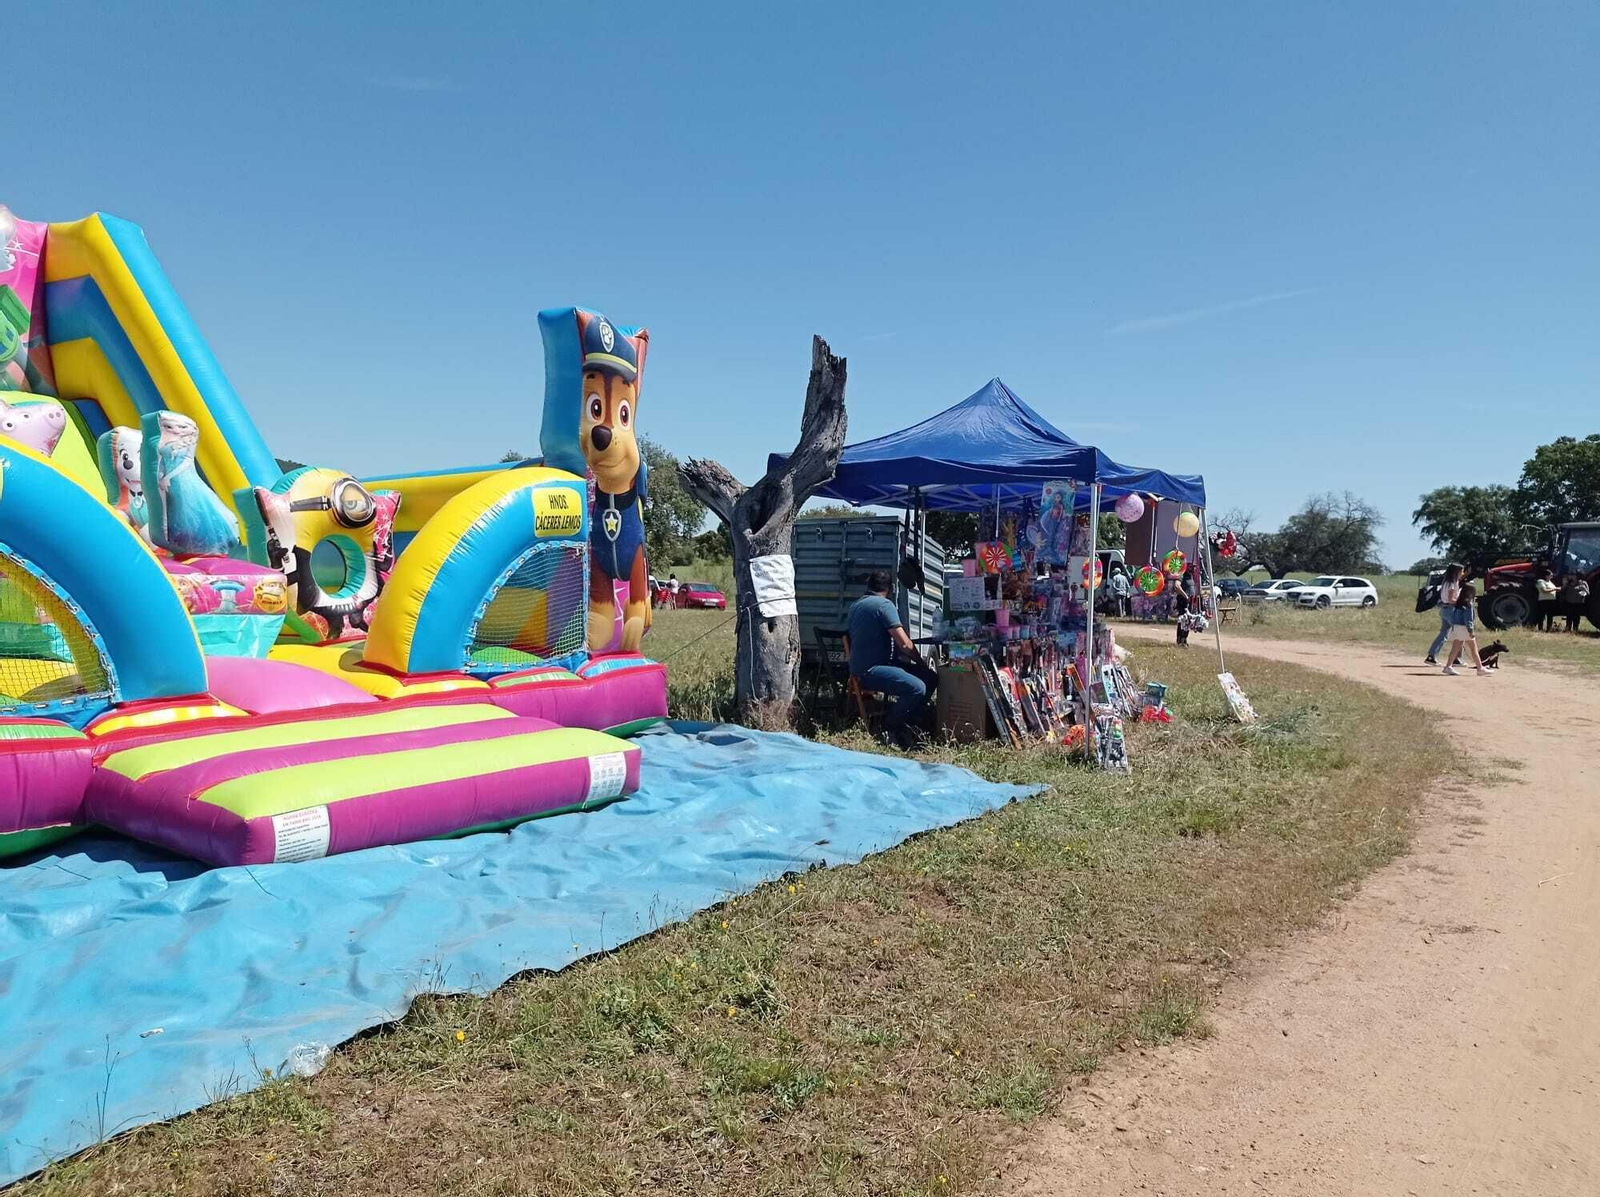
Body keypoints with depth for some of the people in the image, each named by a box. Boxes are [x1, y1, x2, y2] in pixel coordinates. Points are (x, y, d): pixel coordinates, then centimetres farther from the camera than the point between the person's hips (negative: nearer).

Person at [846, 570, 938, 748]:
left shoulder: (855, 605, 18)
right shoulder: (884, 604, -10)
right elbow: (904, 643, -17)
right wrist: (920, 662, 2)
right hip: (870, 670, -10)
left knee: (931, 678, 7)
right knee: (918, 688, -28)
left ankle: (905, 724, 12)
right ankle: (889, 727, -8)